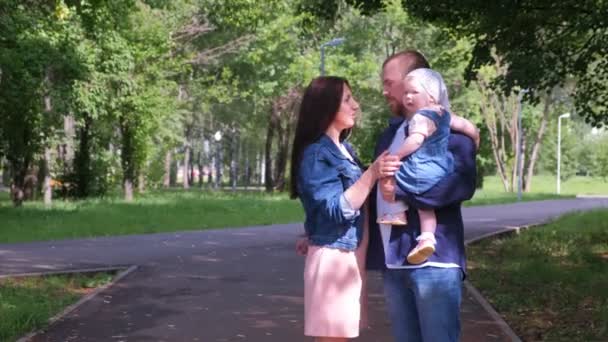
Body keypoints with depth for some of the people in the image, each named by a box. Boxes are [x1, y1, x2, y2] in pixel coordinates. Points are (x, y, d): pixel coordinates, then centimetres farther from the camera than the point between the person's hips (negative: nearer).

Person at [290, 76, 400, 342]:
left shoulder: (345, 149, 12)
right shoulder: (316, 154, -14)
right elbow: (338, 209, -23)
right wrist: (372, 174, -28)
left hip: (352, 257, 9)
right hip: (333, 258, -8)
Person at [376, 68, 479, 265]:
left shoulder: (421, 117, -14)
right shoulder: (444, 114, 13)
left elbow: (415, 140, -28)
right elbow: (465, 125, 23)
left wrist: (395, 156, -20)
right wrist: (475, 137, 42)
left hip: (421, 171, -9)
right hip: (441, 171, 9)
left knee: (386, 175, 3)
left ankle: (395, 211, 4)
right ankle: (427, 238, 10)